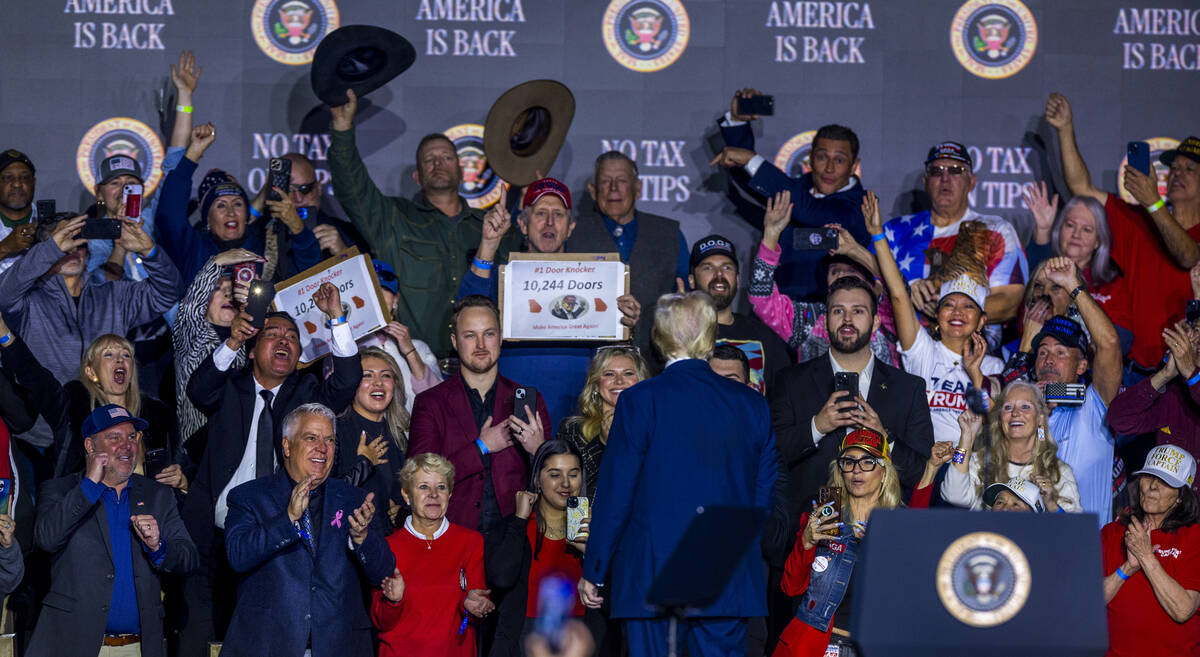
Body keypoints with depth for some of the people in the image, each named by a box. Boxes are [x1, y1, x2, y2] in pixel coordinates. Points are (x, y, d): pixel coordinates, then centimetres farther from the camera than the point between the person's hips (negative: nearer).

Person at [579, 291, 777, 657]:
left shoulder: (640, 401, -7)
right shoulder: (752, 404, 5)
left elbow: (615, 493, -5)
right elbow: (765, 496, 7)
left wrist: (592, 571, 2)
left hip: (650, 577, -3)